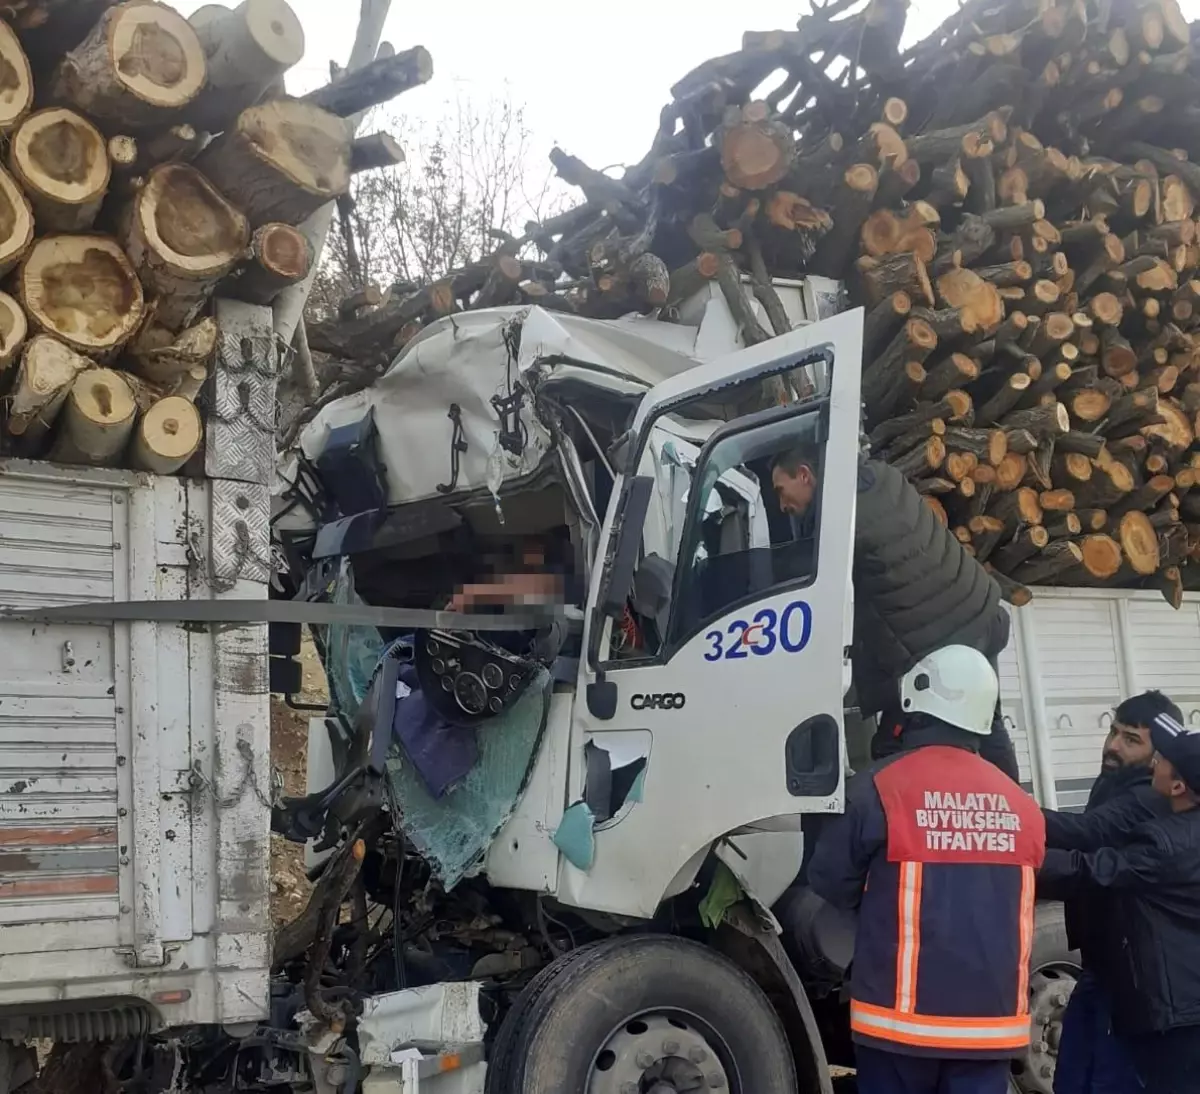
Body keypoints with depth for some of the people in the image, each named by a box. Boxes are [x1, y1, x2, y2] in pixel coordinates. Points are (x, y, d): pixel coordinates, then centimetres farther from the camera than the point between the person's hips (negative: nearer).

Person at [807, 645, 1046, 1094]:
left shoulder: (882, 788, -12)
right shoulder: (1020, 804, 1)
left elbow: (831, 884, -2)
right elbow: (1015, 905, 11)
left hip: (904, 1013, -3)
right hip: (991, 1017, 3)